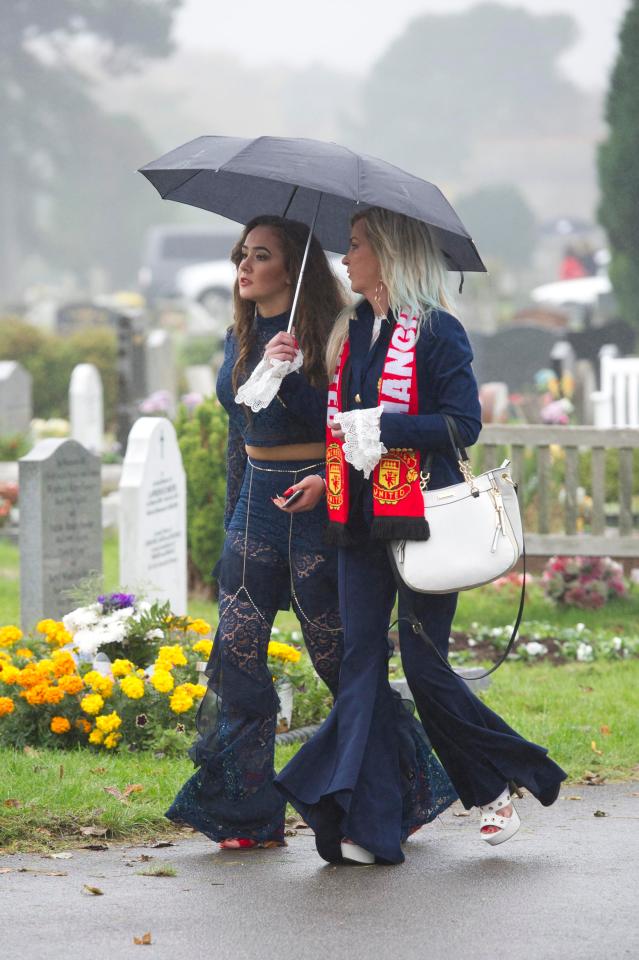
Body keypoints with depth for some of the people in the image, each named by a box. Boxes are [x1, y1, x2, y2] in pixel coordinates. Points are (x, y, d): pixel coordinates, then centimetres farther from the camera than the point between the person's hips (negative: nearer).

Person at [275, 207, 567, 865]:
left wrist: (382, 426, -18)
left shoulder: (436, 332, -7)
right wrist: (327, 478, 8)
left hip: (420, 520, -7)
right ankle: (364, 827, -3)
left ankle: (498, 783, 18)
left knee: (424, 667, -5)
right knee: (360, 664, -1)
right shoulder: (351, 332, 14)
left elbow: (464, 424, -14)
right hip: (361, 520, 7)